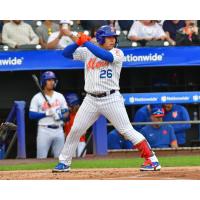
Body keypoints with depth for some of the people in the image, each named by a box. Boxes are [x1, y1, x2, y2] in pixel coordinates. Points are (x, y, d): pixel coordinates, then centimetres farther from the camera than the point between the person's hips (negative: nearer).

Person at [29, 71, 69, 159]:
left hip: (59, 130, 4)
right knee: (41, 158, -9)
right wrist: (46, 113, -16)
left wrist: (60, 116, -9)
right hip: (44, 131, -4)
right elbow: (31, 115, -5)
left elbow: (66, 113, 13)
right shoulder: (37, 97, 0)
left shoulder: (60, 96, 13)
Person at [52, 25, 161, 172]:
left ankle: (152, 160, -7)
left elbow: (107, 56, -23)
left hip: (111, 99, -3)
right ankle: (64, 163, 18)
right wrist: (77, 43, -13)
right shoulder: (87, 52, 8)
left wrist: (86, 43, -19)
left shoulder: (117, 53, -2)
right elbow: (66, 53, 5)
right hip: (91, 99, 4)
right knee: (75, 130, 4)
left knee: (127, 130, -9)